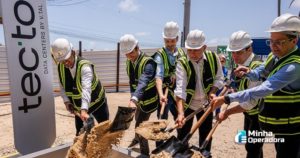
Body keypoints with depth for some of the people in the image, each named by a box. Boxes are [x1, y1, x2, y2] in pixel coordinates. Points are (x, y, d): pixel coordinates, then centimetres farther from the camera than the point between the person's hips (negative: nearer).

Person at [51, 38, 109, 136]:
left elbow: (86, 89, -44)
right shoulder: (60, 67, -10)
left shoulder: (85, 66, -31)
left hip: (96, 102, -5)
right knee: (80, 132, 13)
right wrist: (66, 101, -12)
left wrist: (84, 110, -54)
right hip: (78, 106, 5)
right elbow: (62, 86, 2)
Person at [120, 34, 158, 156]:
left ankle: (144, 153, 18)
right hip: (140, 99, 8)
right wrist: (133, 98, -2)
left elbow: (143, 82, -46)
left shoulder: (148, 63, -30)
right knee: (138, 120, 28)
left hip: (149, 100, -8)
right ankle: (137, 138, 58)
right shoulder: (129, 62, -5)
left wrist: (133, 100, -59)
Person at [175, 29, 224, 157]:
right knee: (183, 134, 7)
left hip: (206, 103, 3)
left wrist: (212, 92, -20)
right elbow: (180, 88, -31)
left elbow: (219, 78, -1)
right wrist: (180, 113, -40)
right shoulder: (182, 63, -21)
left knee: (206, 133, 16)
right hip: (187, 104, -2)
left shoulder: (213, 58, -13)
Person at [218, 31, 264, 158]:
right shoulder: (240, 64, -2)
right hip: (249, 112, 9)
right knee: (250, 145, 22)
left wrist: (227, 112, -27)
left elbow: (251, 101, -31)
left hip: (260, 113, -8)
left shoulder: (257, 67, -29)